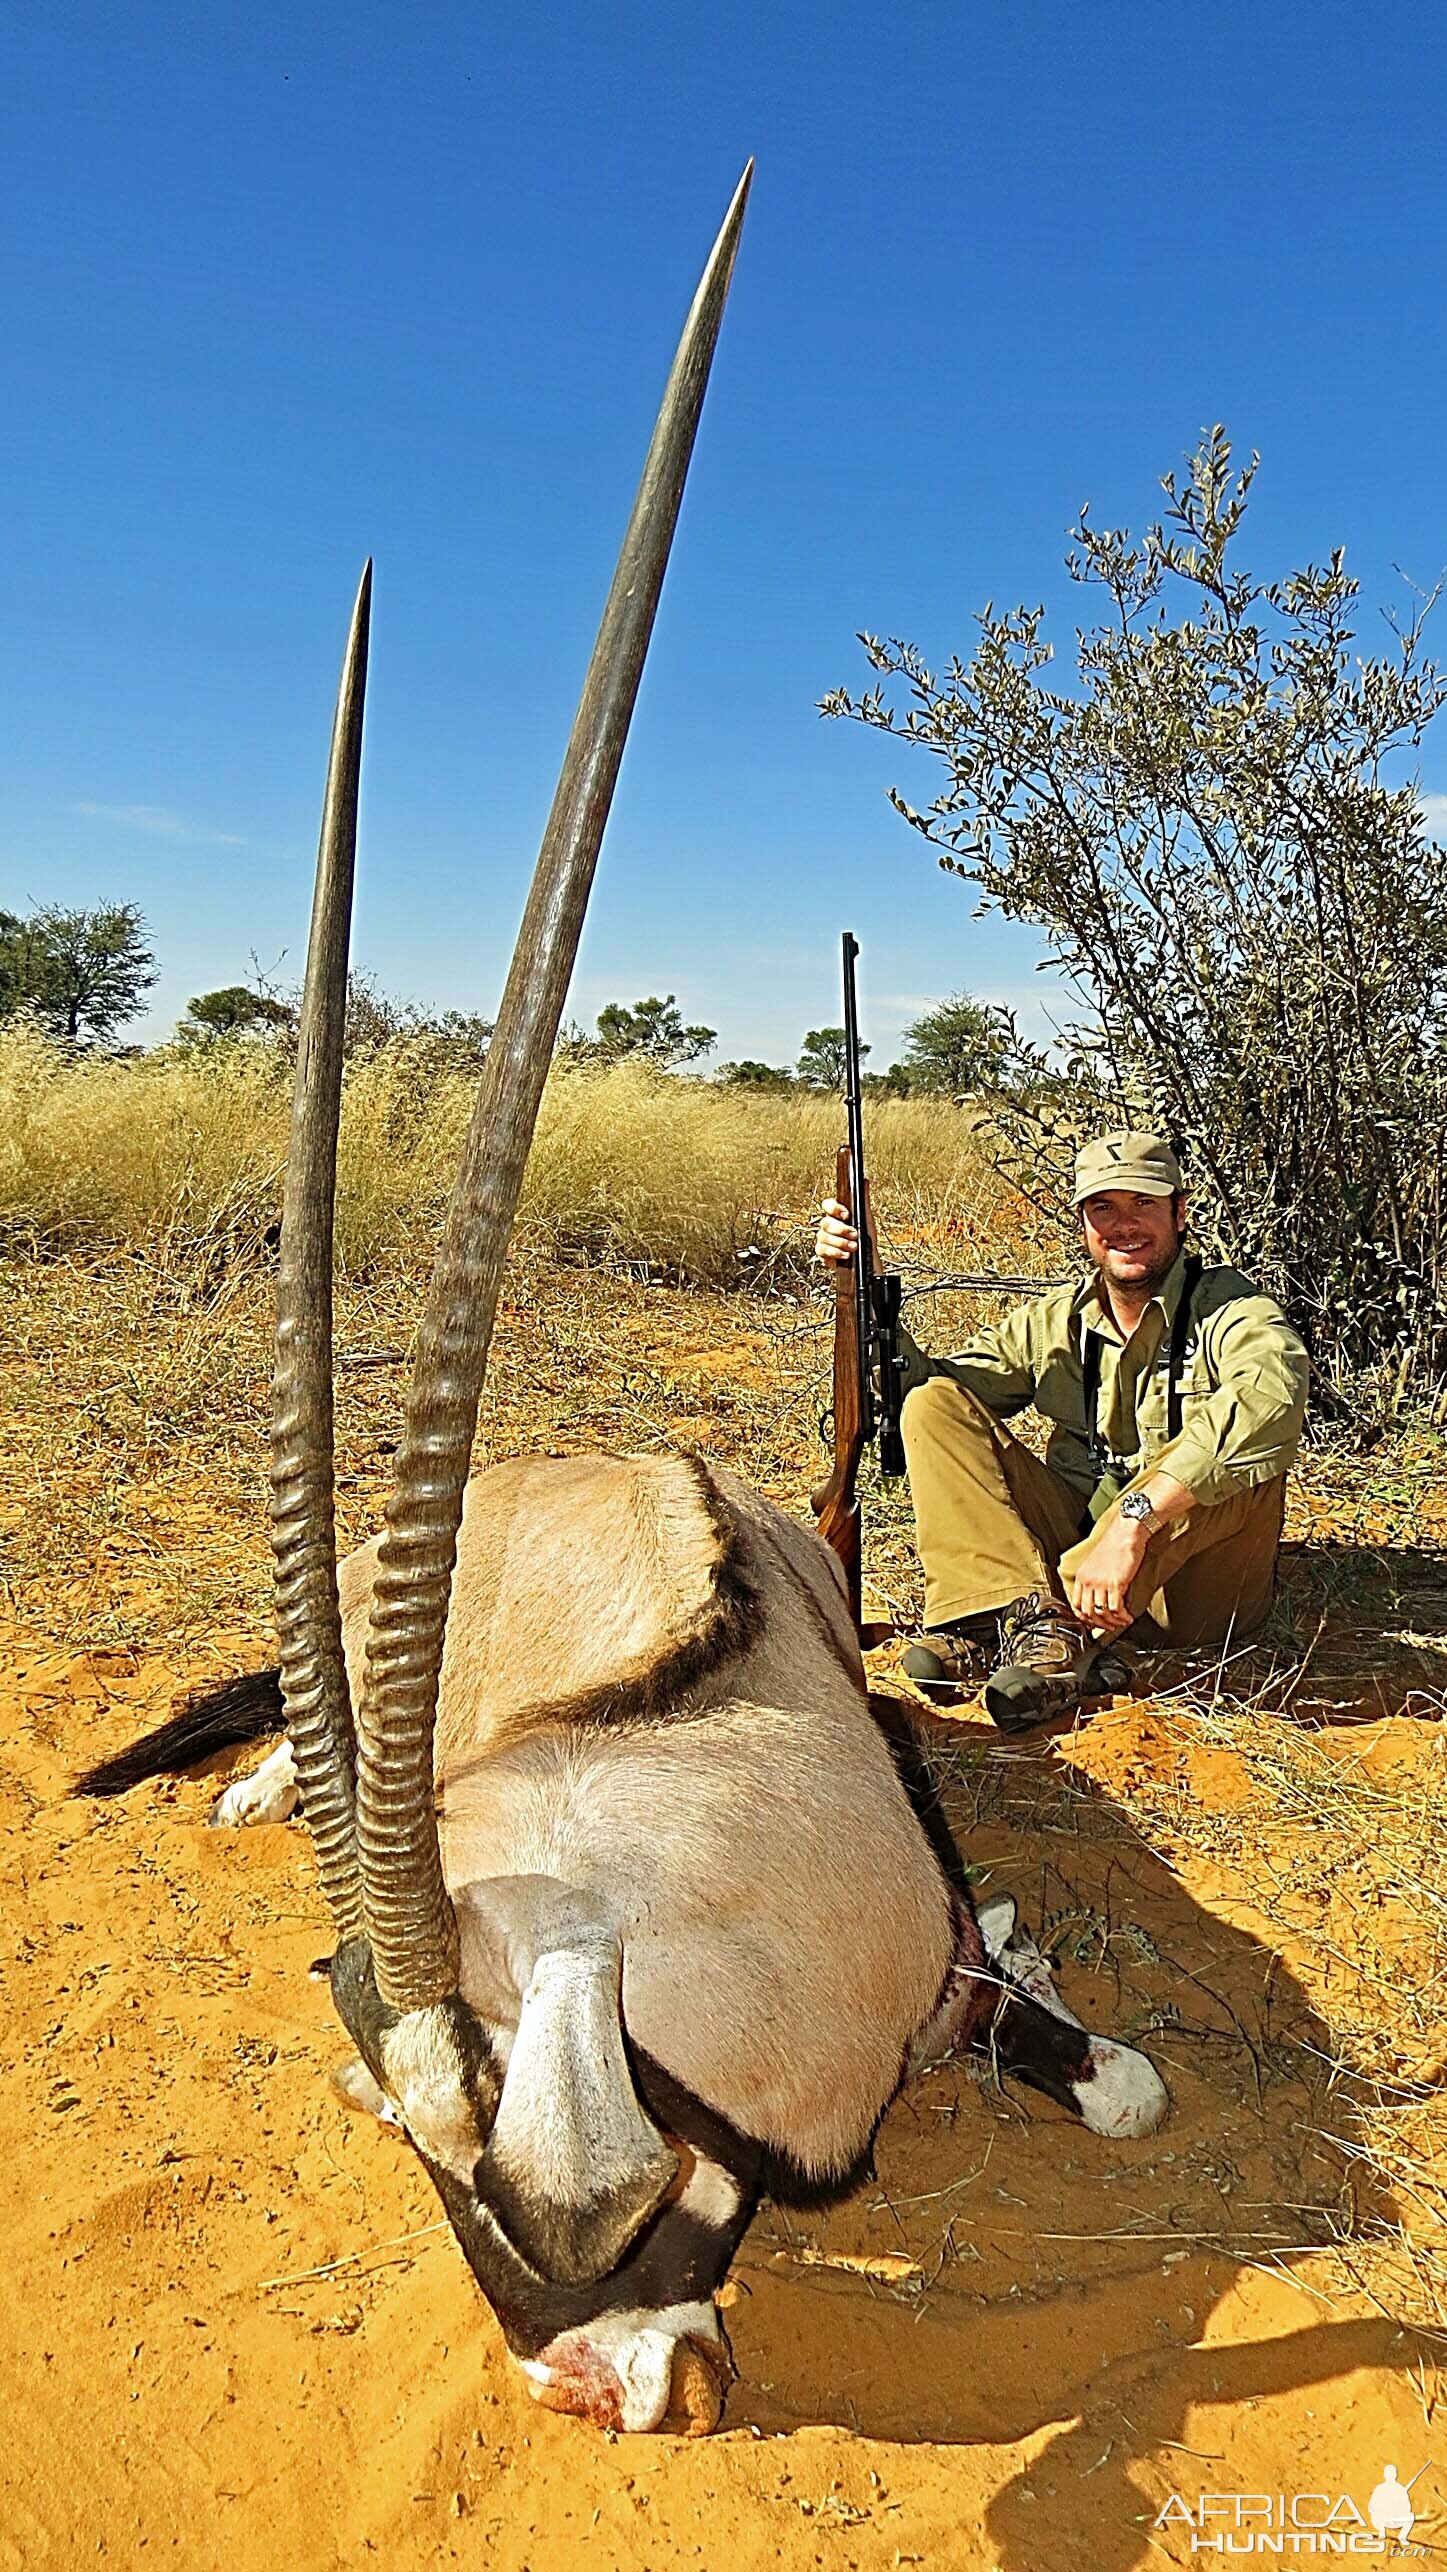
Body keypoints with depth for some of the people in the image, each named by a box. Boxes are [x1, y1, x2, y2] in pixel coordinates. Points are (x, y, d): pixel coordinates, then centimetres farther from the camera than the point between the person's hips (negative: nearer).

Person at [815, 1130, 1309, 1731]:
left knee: (1243, 1447, -32)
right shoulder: (1054, 1324, 8)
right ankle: (1029, 1611, -29)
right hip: (1074, 1537, 4)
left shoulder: (1231, 1311, -9)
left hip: (1193, 1584, -4)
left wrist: (1135, 1518, -42)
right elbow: (918, 1381, 9)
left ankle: (1070, 1631, -32)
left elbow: (1273, 1396, -33)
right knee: (934, 1404, -8)